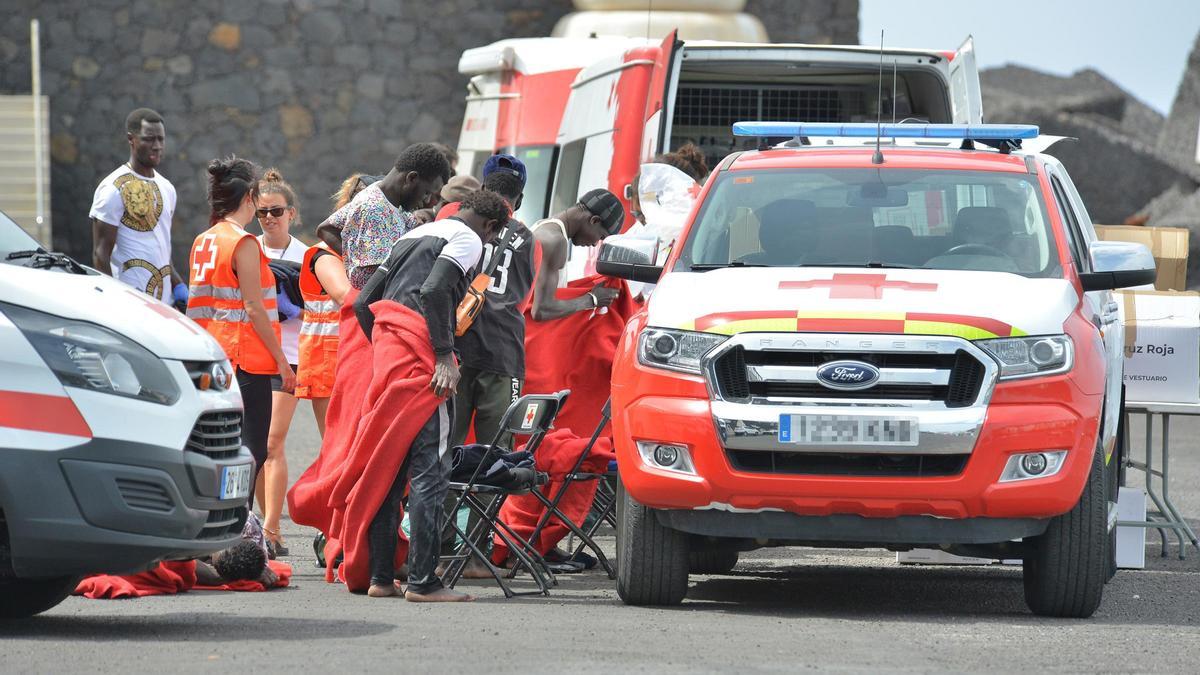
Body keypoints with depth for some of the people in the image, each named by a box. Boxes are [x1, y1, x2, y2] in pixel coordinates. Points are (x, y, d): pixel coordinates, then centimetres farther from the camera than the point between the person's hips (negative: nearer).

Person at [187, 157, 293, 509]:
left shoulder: (202, 242, 12)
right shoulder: (243, 243, -11)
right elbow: (253, 308, -15)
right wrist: (281, 361, -10)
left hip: (214, 359, 8)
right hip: (247, 360, -8)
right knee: (252, 450, -7)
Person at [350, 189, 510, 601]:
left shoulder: (413, 237, 25)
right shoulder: (467, 240, 0)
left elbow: (364, 302, 22)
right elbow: (434, 290, -17)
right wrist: (446, 356, -18)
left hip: (387, 351, 8)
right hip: (421, 360, -8)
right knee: (429, 470, -8)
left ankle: (380, 577, 13)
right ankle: (423, 582, -12)